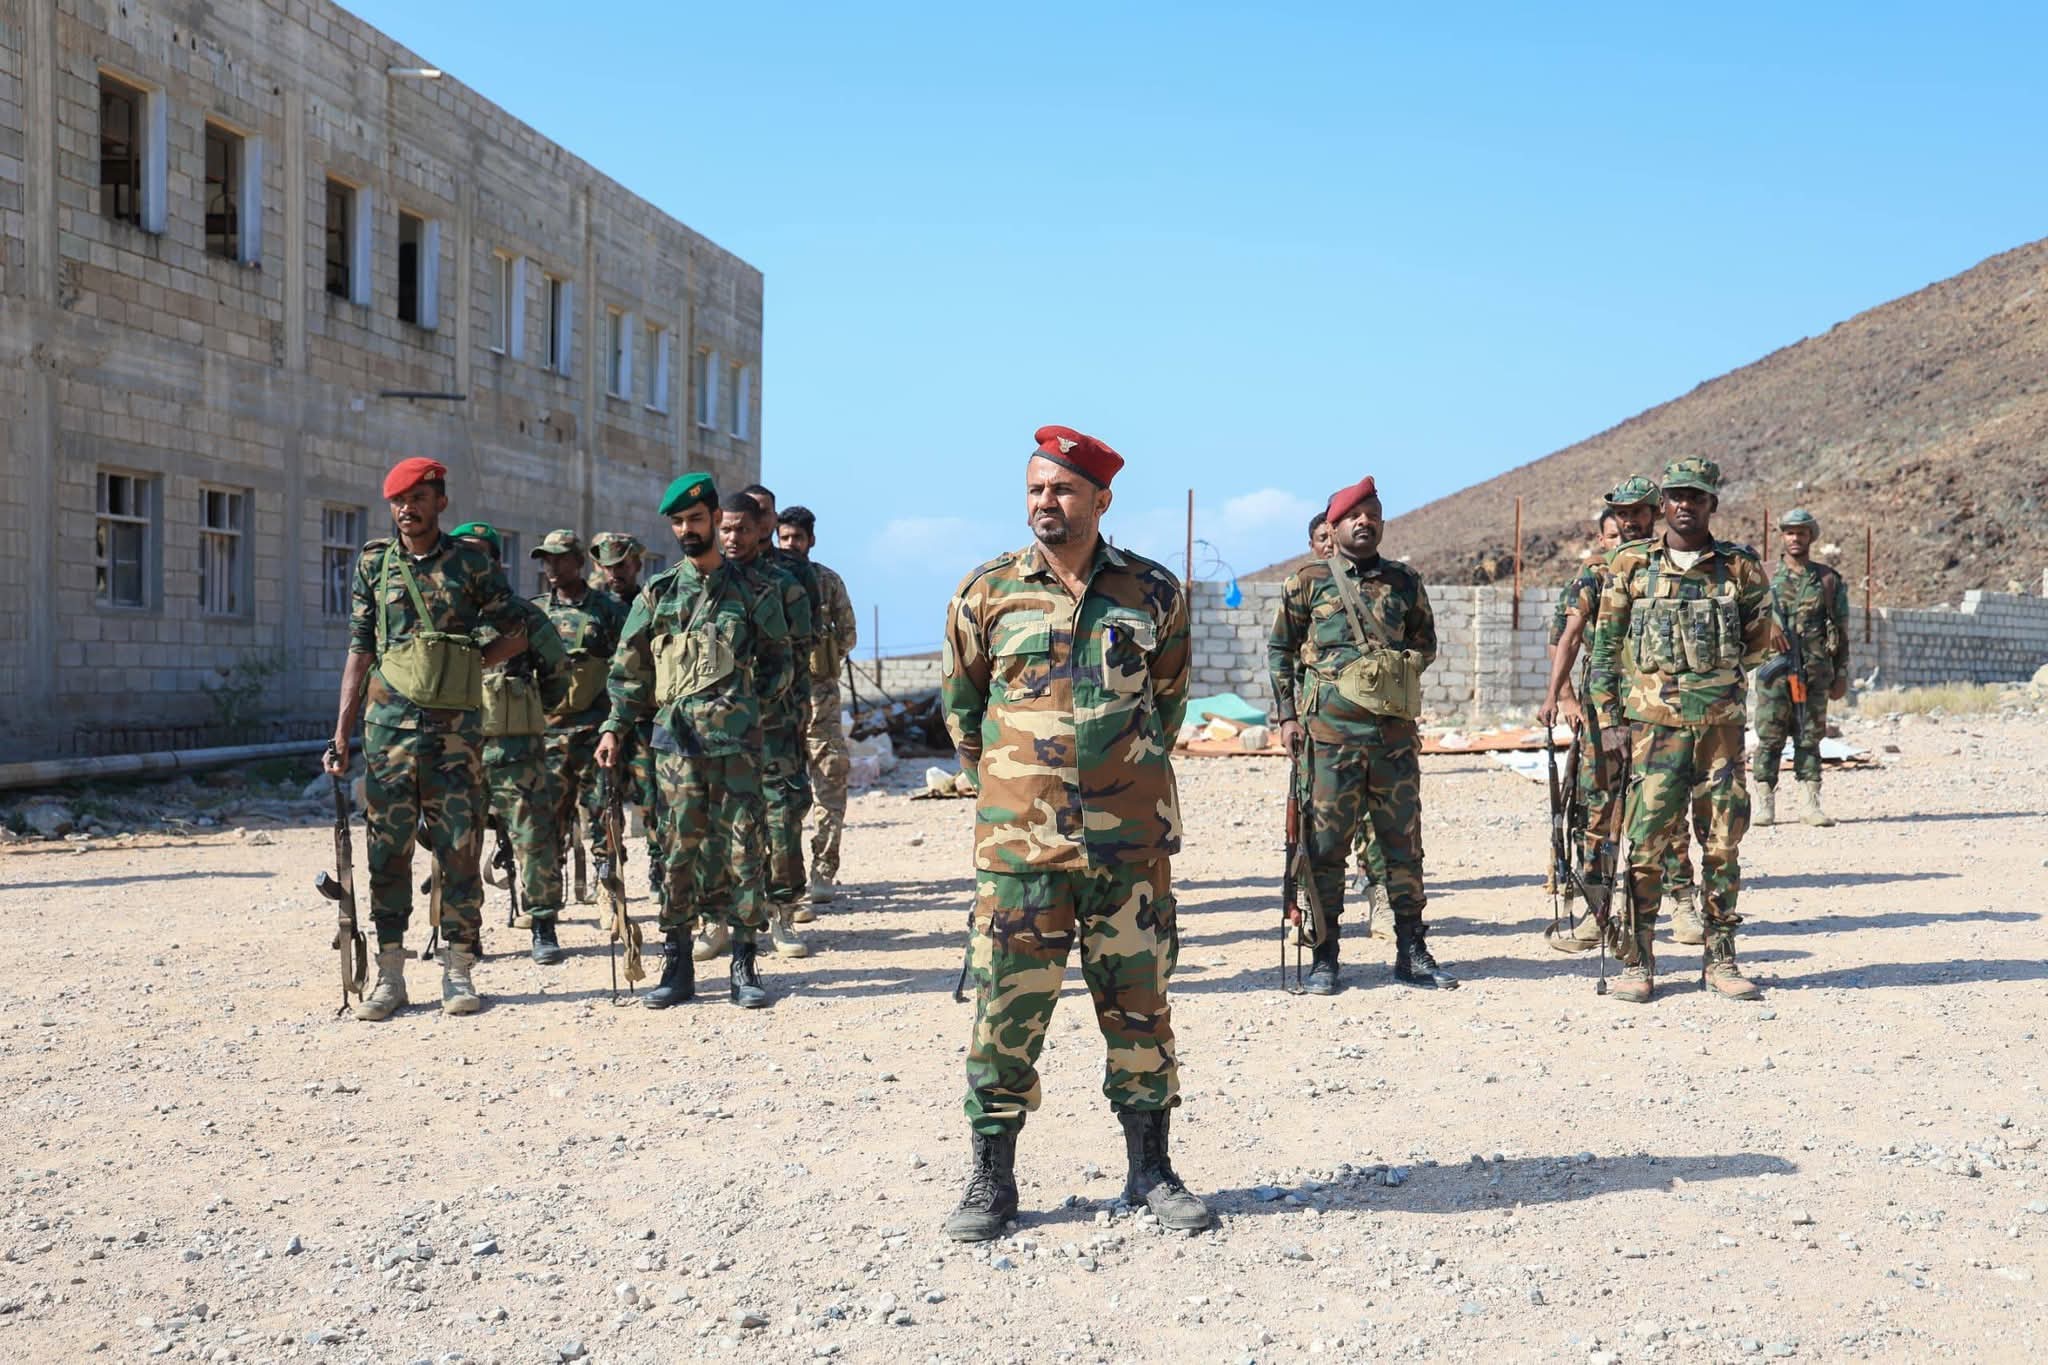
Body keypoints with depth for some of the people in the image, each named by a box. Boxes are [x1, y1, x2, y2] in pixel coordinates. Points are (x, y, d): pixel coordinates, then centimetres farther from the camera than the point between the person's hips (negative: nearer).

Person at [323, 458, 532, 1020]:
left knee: (459, 848, 0)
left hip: (456, 725, -1)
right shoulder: (373, 564, 7)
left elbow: (516, 633, 9)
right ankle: (389, 975, 9)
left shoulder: (471, 561, 3)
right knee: (388, 850, 2)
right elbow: (359, 650, 7)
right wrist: (341, 735, 3)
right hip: (389, 723, 1)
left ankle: (459, 972, 9)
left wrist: (466, 665, -3)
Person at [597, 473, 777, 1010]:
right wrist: (615, 728, 4)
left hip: (736, 735, -1)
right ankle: (677, 965, 9)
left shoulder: (746, 587, 8)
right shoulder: (658, 593, 11)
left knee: (742, 848, -1)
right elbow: (629, 667, 12)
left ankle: (744, 964, 6)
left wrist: (763, 706, 2)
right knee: (679, 849, 2)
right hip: (676, 736, 1)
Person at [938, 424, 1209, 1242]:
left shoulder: (1154, 594, 3)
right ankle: (991, 1181, 13)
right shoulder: (986, 595, 1)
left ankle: (1150, 1170, 20)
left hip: (1132, 840, 1)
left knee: (1139, 1004, 7)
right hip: (1019, 841, -1)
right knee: (1007, 1011, 2)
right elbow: (959, 701, 13)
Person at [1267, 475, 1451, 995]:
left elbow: (1426, 643, 21)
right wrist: (1287, 715, -1)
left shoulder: (1405, 583, 12)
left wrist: (1401, 669, 2)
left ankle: (1412, 953, 16)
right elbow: (1279, 650, 6)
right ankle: (1324, 958, 8)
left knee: (1404, 842, 7)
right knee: (1326, 844, 0)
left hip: (1396, 732, 3)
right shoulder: (1308, 582, 4)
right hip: (1330, 731, -3)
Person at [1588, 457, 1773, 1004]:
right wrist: (1609, 721, -1)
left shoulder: (1741, 568, 6)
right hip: (1652, 727, -1)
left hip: (1721, 726, 2)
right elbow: (1604, 647, 4)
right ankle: (1637, 963, 6)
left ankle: (1722, 959, 15)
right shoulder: (1631, 566, 4)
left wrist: (1716, 670, 9)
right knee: (1647, 845, -3)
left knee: (1723, 845, 5)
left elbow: (1758, 641, 18)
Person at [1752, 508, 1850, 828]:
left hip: (1815, 671, 1)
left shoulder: (1827, 579, 8)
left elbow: (1841, 629, 10)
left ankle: (1809, 804, 6)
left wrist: (1841, 675, 7)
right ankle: (1765, 804, 0)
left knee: (1809, 738, 4)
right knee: (1769, 738, -3)